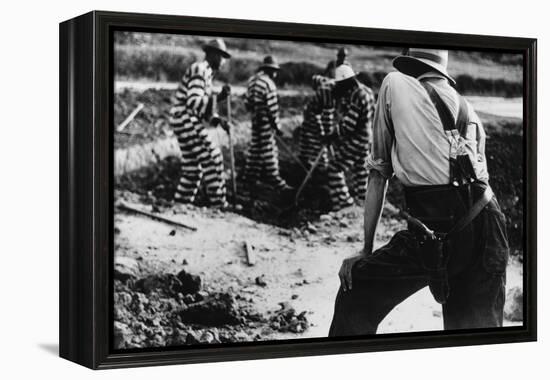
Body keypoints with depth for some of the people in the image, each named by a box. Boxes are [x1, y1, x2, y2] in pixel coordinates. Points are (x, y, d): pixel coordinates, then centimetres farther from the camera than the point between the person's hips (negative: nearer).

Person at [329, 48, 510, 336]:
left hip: (433, 233, -5)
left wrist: (366, 250, 15)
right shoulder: (468, 111, 22)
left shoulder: (395, 84, 12)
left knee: (355, 294, 14)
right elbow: (480, 176, 18)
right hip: (488, 231, 5)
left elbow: (378, 174, 12)